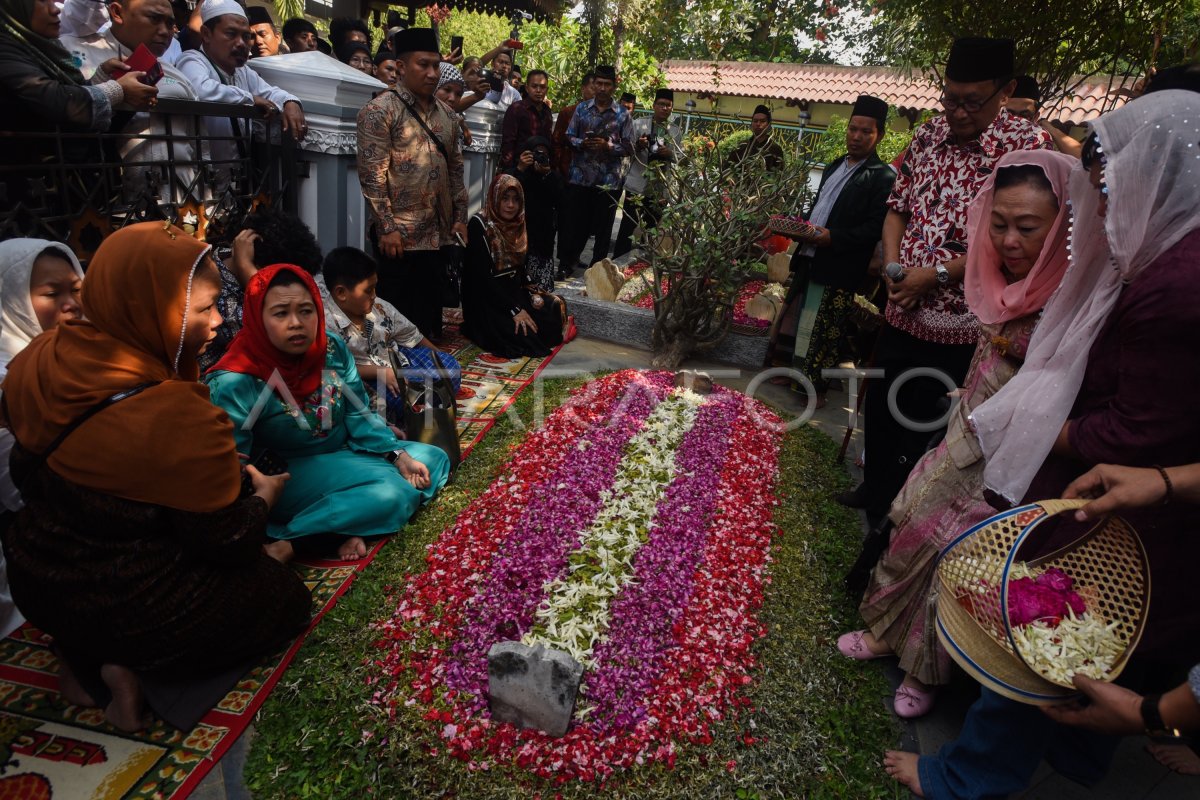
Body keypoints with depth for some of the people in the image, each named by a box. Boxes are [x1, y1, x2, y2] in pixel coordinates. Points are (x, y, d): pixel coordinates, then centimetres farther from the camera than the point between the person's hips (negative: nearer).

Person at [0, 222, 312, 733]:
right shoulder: (182, 421, -33)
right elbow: (228, 542, -20)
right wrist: (265, 493, 1)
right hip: (128, 607, -7)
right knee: (287, 597, 16)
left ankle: (80, 654, 13)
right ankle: (138, 667, 0)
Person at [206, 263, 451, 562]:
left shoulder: (333, 349, -7)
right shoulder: (234, 385, -22)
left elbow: (359, 414, 1)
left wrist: (399, 456, -12)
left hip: (345, 453, 8)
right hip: (289, 476, -7)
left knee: (433, 458, 3)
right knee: (389, 493, -28)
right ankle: (286, 539, -18)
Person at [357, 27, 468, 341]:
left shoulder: (445, 114, 13)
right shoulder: (379, 111, -8)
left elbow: (455, 169, 17)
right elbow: (372, 174, -13)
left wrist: (460, 217, 11)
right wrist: (386, 228, -17)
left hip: (438, 232, 6)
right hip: (399, 234, -6)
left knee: (431, 309, 14)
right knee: (398, 314, 2)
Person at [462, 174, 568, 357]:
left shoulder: (517, 225, 8)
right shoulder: (479, 224, -14)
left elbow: (520, 267, 11)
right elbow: (483, 275, -20)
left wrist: (531, 295, -9)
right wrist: (514, 309, -24)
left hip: (513, 291, 7)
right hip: (486, 298, -7)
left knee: (555, 306, -11)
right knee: (522, 333, -24)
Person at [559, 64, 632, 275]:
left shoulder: (622, 114, 3)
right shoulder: (581, 108, 7)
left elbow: (628, 147, 2)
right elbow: (568, 137, 8)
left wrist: (608, 146, -14)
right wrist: (582, 143, -12)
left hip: (608, 180, 0)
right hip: (580, 177, 1)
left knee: (603, 226, 6)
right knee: (575, 223, 4)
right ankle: (565, 263, 16)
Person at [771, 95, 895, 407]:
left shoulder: (883, 177, -8)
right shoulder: (834, 166, 17)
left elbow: (876, 228, -15)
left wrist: (833, 237, -22)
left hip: (839, 268, -7)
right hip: (809, 258, 8)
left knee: (824, 332, 0)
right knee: (795, 320, 14)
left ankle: (816, 387, 13)